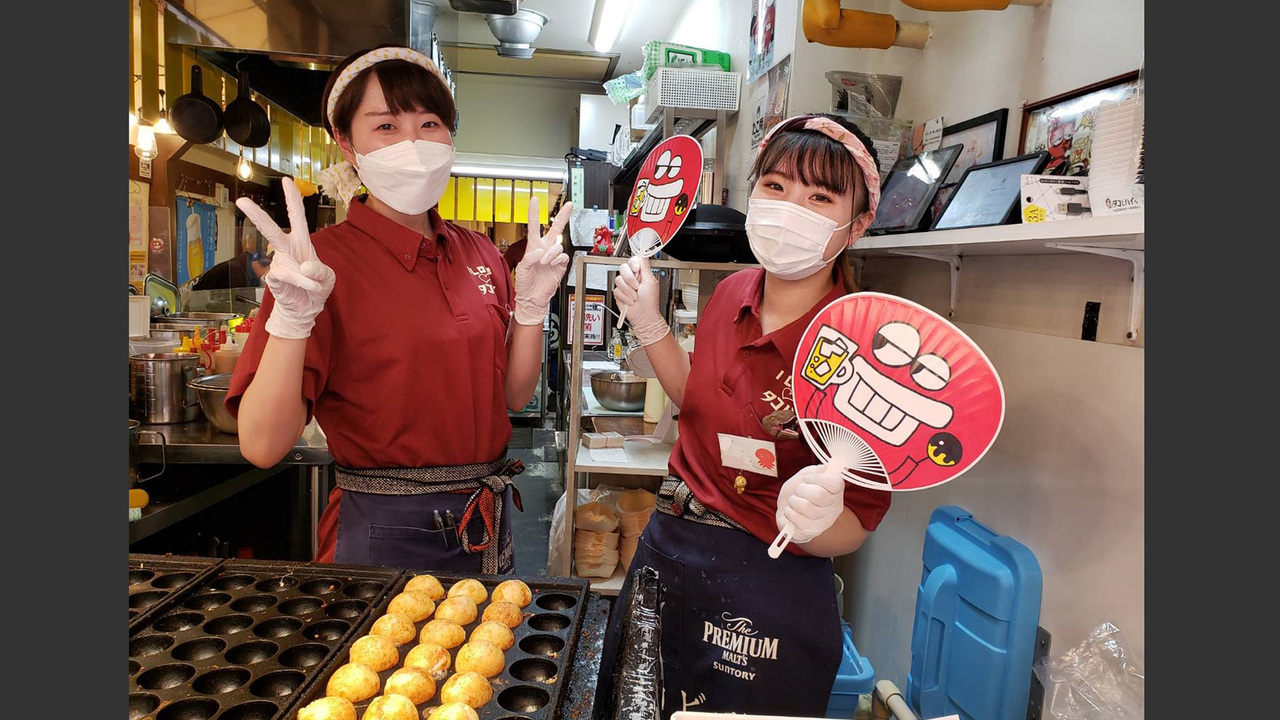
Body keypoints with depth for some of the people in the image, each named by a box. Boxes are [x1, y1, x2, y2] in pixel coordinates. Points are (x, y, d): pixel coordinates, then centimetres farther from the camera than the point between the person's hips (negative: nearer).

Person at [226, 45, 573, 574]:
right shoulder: (324, 261, -14)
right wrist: (292, 317, -29)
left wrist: (532, 303, -5)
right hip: (386, 533, -5)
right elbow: (263, 446, -18)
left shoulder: (479, 253, 2)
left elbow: (512, 395, 6)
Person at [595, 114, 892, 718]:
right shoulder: (733, 292, -4)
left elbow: (856, 527, -15)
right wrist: (649, 323, 3)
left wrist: (818, 521, -37)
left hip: (769, 599, -6)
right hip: (665, 552, 7)